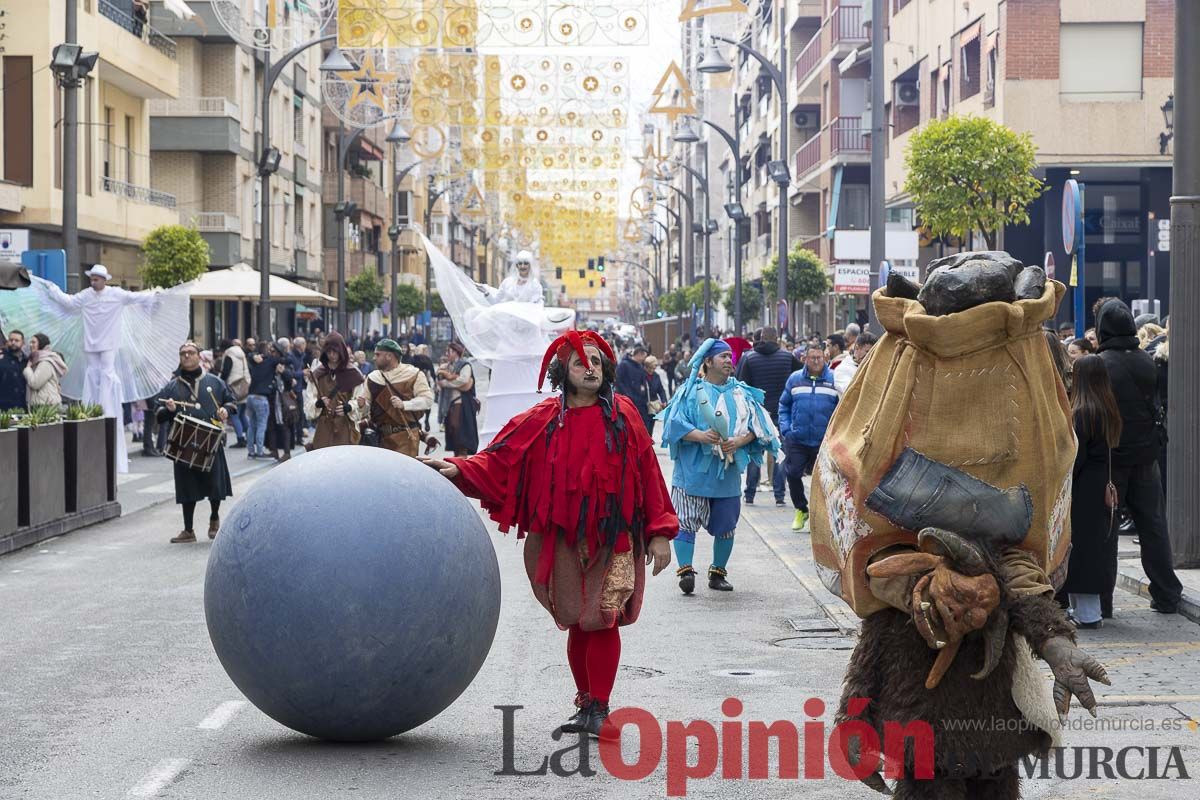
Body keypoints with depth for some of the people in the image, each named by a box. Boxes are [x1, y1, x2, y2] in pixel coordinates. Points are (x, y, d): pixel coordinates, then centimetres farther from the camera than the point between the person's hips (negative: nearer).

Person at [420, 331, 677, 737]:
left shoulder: (622, 414, 1)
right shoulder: (545, 420, 3)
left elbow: (647, 472, 2)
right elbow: (500, 459, -1)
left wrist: (659, 531, 0)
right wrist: (460, 470, -17)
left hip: (612, 538, -2)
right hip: (565, 539, 2)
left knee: (601, 620, -9)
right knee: (577, 623, 7)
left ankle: (599, 708, -2)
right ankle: (586, 704, 21)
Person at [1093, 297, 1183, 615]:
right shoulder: (1147, 362, 0)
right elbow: (1155, 402, 10)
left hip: (1111, 456, -4)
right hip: (1146, 453, 4)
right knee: (1152, 524, 12)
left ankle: (1103, 599, 4)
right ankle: (1166, 596, 16)